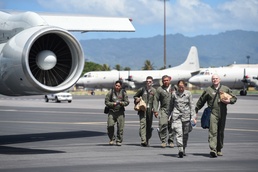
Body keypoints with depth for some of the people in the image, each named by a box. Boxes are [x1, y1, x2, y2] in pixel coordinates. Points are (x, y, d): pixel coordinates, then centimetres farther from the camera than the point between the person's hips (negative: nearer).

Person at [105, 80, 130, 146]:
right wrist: (113, 104, -14)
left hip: (120, 112, 1)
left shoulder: (123, 93, 4)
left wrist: (121, 103, -14)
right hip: (112, 111, -1)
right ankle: (112, 139, 9)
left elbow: (127, 102, 5)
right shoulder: (110, 92, 1)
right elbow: (106, 102, 2)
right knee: (110, 126, -10)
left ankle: (119, 141, 10)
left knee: (120, 127, -1)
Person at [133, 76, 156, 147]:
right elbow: (135, 96, 19)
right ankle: (143, 141, -21)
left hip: (150, 110, 1)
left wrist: (154, 108, -9)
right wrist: (137, 99, -2)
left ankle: (147, 141, 20)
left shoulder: (154, 91, 7)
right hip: (142, 109, -1)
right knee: (143, 124, -14)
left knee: (149, 125, 6)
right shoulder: (142, 89, 7)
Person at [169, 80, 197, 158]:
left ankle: (183, 150, 23)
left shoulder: (188, 93, 4)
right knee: (178, 133, -15)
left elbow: (192, 105, 4)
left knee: (185, 134, 8)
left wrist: (193, 117, -2)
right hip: (176, 116, -1)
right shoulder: (174, 94, 4)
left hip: (186, 115, 1)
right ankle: (180, 150, -23)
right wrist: (170, 116, 15)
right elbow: (171, 105, 14)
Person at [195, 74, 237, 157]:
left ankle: (219, 150, 22)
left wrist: (229, 101, -6)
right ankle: (213, 150, -24)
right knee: (213, 131, -15)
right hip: (212, 113, -3)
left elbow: (234, 98, 15)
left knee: (221, 132, 10)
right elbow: (201, 101, 10)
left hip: (222, 114, 3)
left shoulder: (226, 89, 10)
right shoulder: (208, 90, 4)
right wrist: (195, 110, 12)